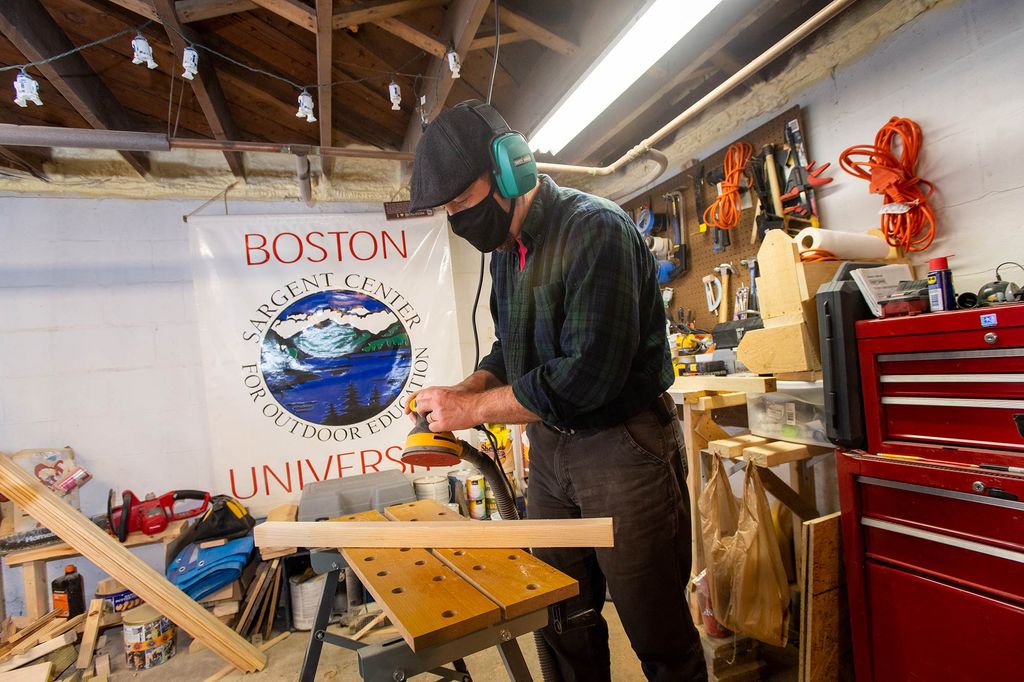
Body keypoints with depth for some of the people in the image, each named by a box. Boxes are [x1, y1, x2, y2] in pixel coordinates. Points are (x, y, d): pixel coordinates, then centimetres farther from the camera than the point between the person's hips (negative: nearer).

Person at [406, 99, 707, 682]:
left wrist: (474, 409, -17)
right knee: (562, 622, 20)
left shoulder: (596, 230, -18)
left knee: (658, 631, 11)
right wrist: (463, 392, -2)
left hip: (623, 447, -7)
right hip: (550, 449, 8)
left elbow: (588, 375, -25)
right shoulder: (507, 248, 8)